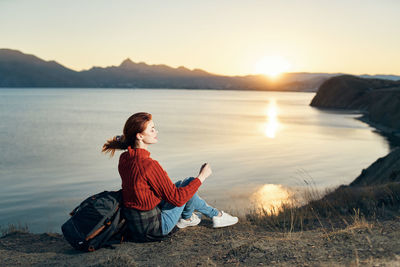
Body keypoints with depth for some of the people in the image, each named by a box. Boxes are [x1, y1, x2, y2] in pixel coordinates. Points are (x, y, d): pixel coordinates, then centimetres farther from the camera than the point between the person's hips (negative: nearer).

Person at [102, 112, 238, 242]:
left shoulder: (124, 158, -1)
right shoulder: (149, 165, -27)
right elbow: (176, 199, -20)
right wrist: (201, 177, -10)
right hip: (151, 229, -8)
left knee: (181, 185, 22)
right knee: (189, 182, 3)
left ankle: (214, 214, 34)